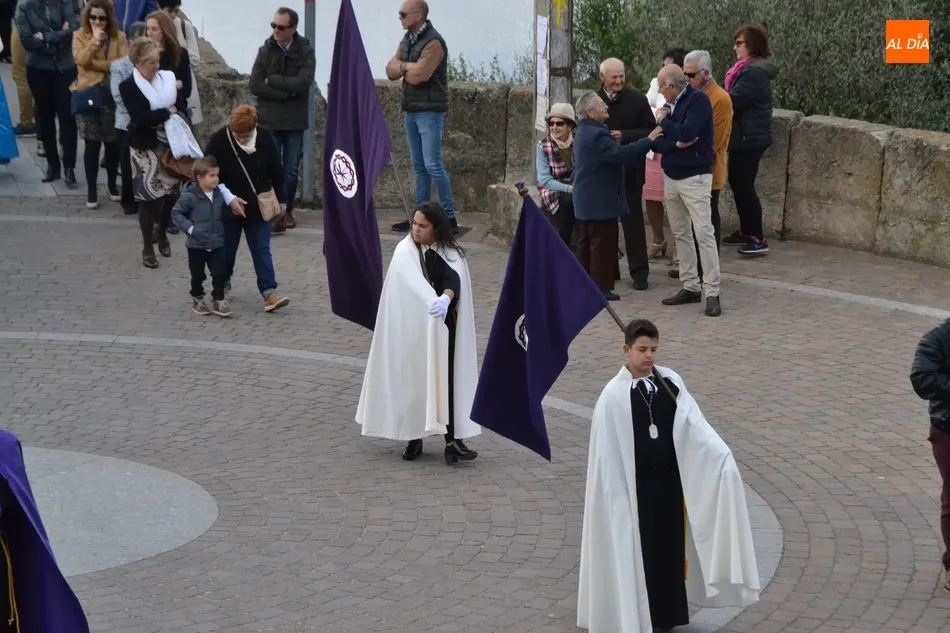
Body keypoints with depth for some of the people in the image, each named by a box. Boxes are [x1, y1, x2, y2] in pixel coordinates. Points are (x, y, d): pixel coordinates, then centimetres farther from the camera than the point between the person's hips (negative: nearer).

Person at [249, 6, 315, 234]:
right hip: (269, 120, 0)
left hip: (295, 121, 0)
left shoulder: (306, 51, -1)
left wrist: (272, 80, -11)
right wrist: (287, 93, -13)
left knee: (291, 171, 6)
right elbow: (255, 86, -7)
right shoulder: (266, 51, 2)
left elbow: (303, 83, -16)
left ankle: (287, 211, 22)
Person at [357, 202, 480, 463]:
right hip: (412, 328, 0)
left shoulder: (450, 253, -1)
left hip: (442, 329, 0)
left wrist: (445, 298, -44)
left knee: (446, 380, -6)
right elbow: (414, 283, -23)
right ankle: (414, 437, 12)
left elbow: (454, 280, -21)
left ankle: (452, 439, -9)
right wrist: (432, 300, -43)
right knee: (413, 380, 2)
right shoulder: (405, 252, -5)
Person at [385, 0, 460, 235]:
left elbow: (419, 76, -22)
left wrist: (403, 67, -2)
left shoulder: (433, 42, -15)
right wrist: (409, 66, -12)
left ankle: (450, 218, -8)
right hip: (410, 110, 9)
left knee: (432, 164, -11)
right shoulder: (407, 40, 13)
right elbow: (391, 71, 7)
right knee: (419, 166, 11)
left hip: (430, 111, -9)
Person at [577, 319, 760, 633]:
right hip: (634, 483, -4)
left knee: (669, 545, 12)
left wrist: (723, 456, -22)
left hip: (669, 478, 4)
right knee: (635, 548, 5)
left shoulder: (671, 382, -1)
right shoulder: (614, 395, -13)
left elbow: (693, 423, -8)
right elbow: (605, 452, -10)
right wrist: (613, 493, -11)